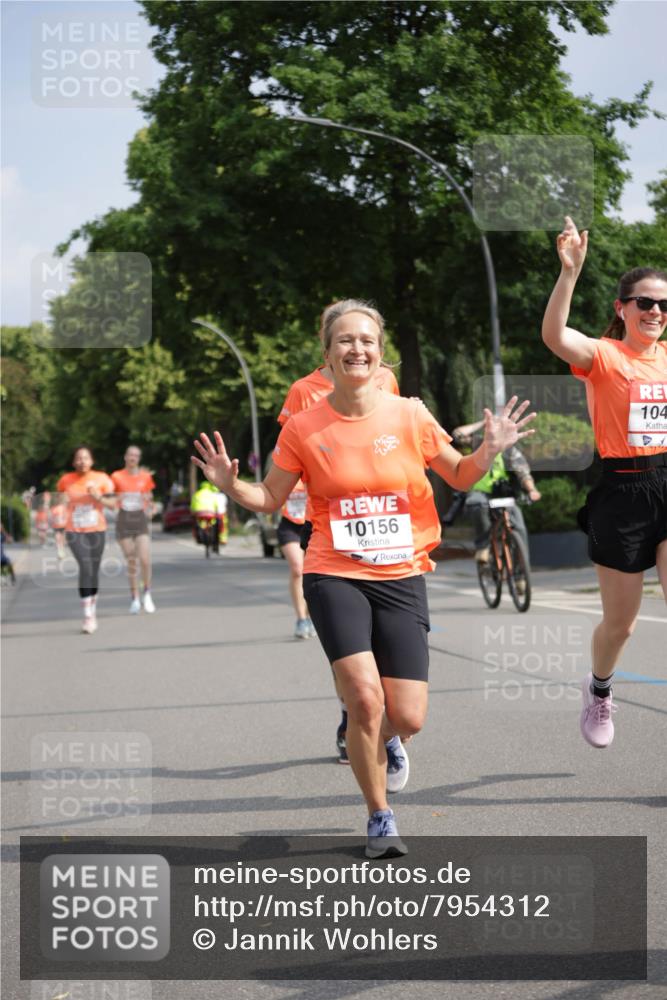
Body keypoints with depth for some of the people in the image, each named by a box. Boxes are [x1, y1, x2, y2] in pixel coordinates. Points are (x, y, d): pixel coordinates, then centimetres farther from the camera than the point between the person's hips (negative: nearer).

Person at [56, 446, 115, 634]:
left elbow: (112, 504, -3)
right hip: (75, 531, -1)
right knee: (85, 567, -18)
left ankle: (93, 611, 29)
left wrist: (97, 497, -18)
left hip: (97, 530, 2)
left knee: (94, 571, 10)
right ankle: (87, 616, -19)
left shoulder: (101, 479, -2)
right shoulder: (66, 480, 0)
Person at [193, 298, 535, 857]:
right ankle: (380, 818, 3)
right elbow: (271, 499, 7)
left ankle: (383, 740, 36)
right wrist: (232, 485, -13)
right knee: (365, 695, -20)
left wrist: (489, 452, -8)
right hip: (335, 577, -1)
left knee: (408, 719, -5)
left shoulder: (409, 416, -1)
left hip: (402, 579, 1)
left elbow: (459, 478, 11)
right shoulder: (304, 428, -2)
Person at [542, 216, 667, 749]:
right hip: (622, 491, -3)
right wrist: (570, 271, -39)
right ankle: (599, 689, 42)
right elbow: (554, 335, -27)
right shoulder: (603, 355, -7)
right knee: (620, 623, 11)